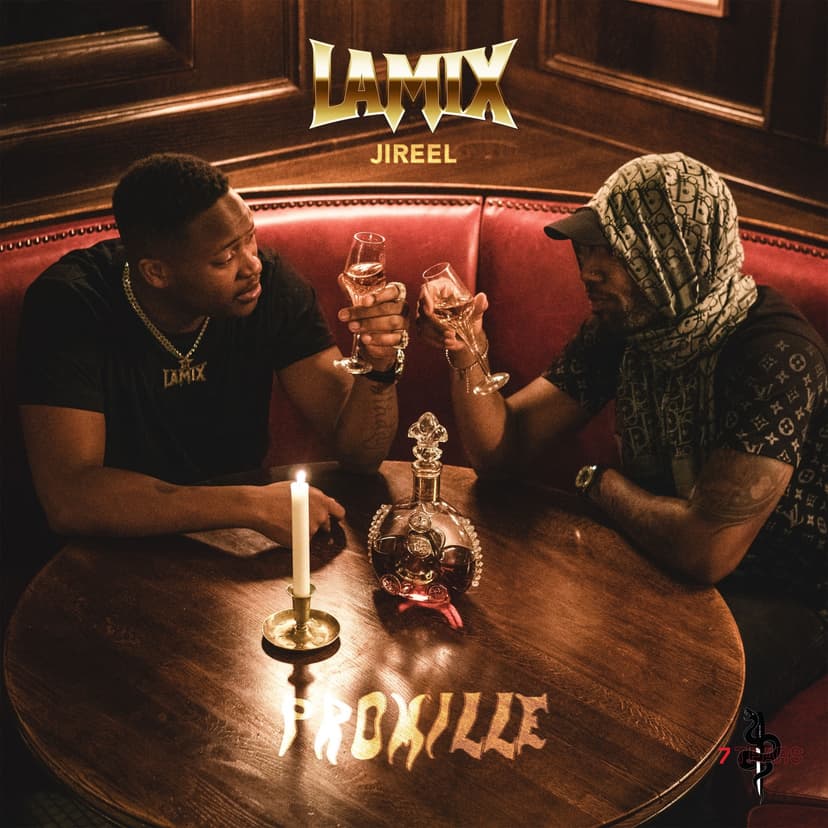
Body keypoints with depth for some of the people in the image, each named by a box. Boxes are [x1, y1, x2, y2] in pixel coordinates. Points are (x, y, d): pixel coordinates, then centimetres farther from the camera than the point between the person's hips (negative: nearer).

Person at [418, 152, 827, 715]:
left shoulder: (774, 354, -28)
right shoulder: (620, 327, -3)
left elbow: (707, 548, -34)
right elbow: (500, 448, -2)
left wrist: (603, 484, -15)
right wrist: (467, 352, -21)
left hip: (779, 600, -7)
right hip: (667, 564, 7)